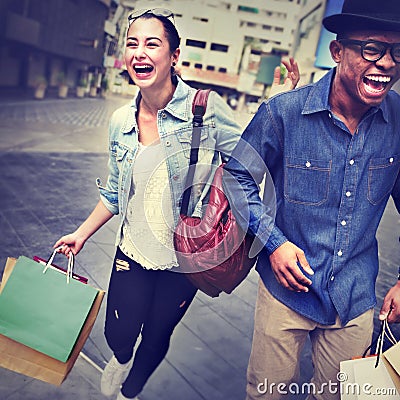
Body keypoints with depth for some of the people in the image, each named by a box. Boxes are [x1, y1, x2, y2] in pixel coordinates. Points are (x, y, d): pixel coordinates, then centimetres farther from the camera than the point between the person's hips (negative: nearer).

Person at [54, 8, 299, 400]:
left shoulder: (207, 108, -18)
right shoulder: (121, 121, -4)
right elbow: (115, 192, 8)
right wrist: (82, 233, 12)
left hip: (186, 261, -2)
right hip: (133, 253, 2)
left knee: (157, 337, 18)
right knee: (119, 334, 9)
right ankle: (121, 357, 50)